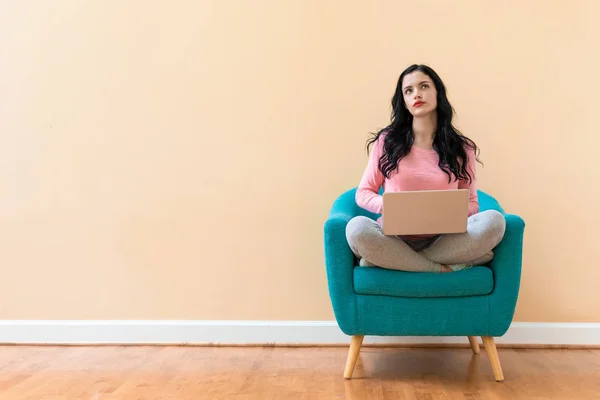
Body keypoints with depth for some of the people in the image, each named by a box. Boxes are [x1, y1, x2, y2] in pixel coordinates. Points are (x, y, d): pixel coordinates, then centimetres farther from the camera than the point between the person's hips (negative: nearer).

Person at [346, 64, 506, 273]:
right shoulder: (387, 140, 5)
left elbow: (471, 204, 12)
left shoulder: (462, 148, 8)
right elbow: (363, 193, 8)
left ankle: (392, 260, -23)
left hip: (443, 239, 2)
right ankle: (446, 267, -22)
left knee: (494, 220, -27)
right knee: (357, 227, -34)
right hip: (396, 238, -1)